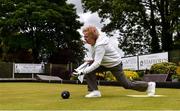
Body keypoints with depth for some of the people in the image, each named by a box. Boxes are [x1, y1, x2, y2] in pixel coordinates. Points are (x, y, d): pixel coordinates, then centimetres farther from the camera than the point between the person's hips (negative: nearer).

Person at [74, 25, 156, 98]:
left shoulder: (100, 45, -31)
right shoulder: (94, 43, -2)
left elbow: (97, 63, -37)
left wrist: (83, 71, -40)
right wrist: (92, 60, -2)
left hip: (115, 64, -9)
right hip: (105, 64, 9)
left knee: (126, 84, 2)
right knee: (89, 71, -12)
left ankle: (148, 85, 21)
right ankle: (94, 91, -9)